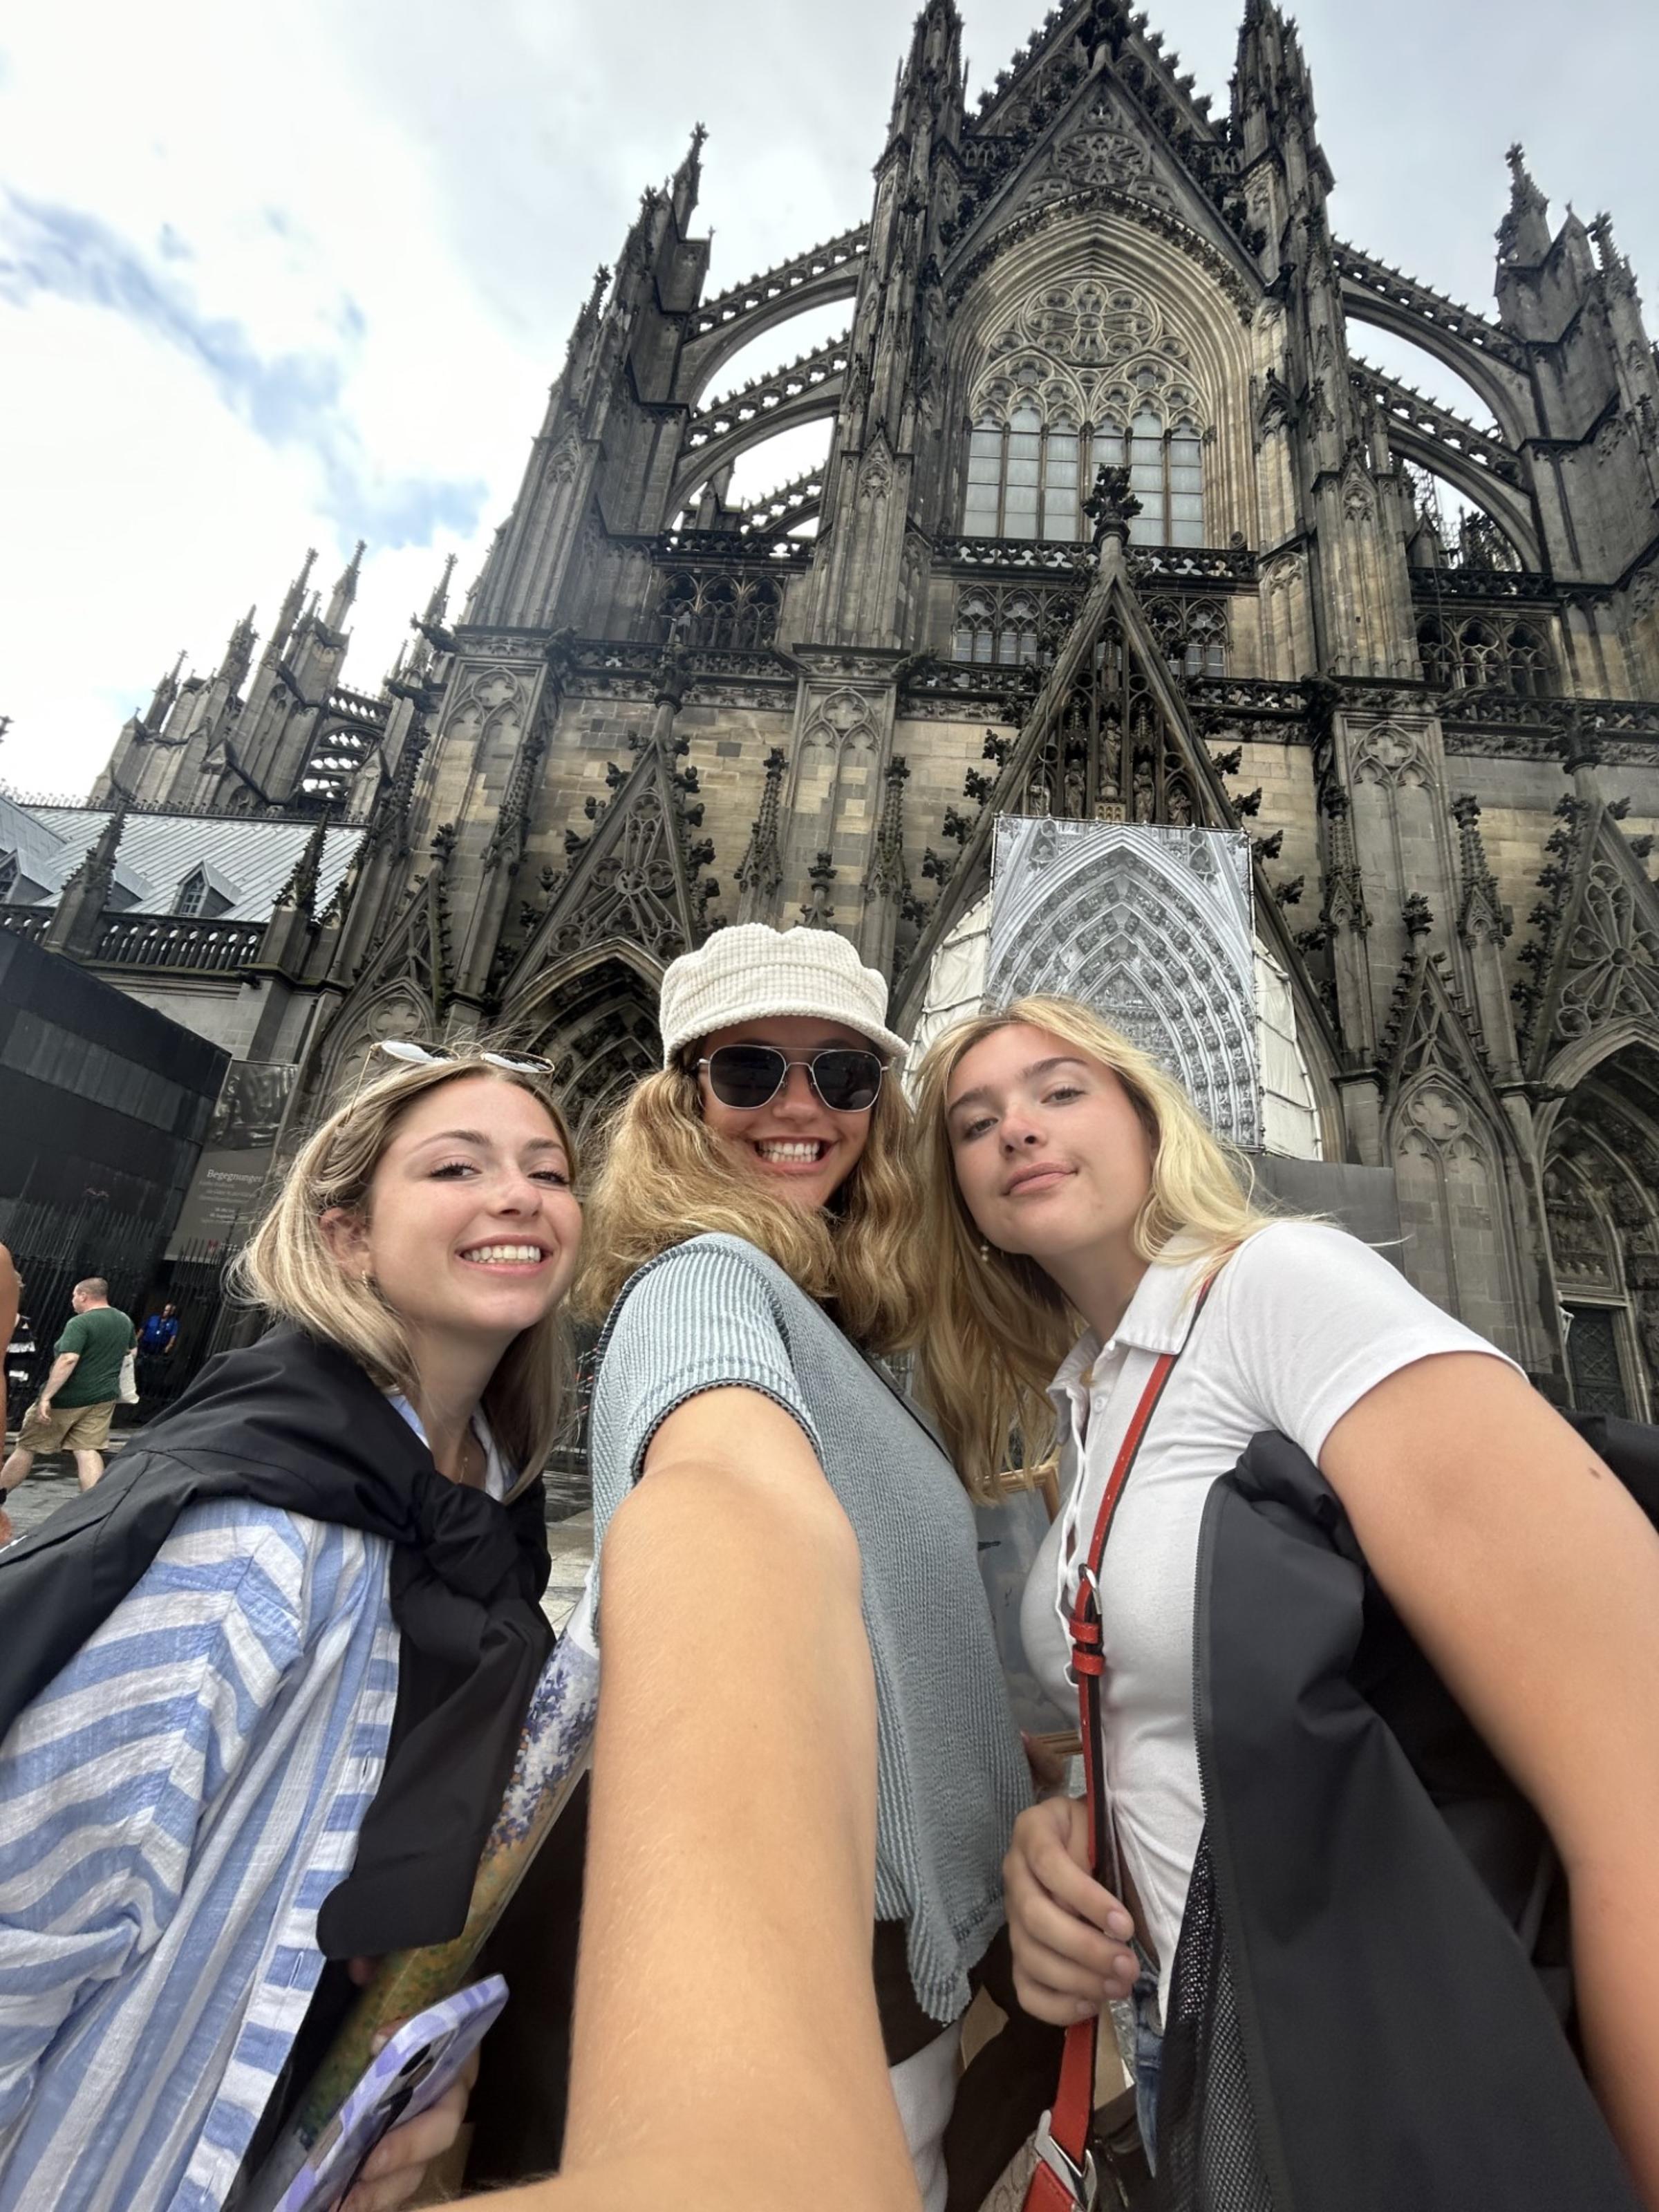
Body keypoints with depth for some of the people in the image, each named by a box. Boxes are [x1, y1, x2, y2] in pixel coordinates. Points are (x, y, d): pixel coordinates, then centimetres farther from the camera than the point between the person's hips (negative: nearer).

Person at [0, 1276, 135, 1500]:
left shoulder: (80, 1323, -15)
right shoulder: (125, 1321, 9)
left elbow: (68, 1360, -25)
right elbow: (130, 1352, 24)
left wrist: (45, 1397, -26)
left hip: (67, 1398, -6)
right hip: (103, 1398, 6)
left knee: (28, 1447, 12)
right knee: (88, 1452, 2)